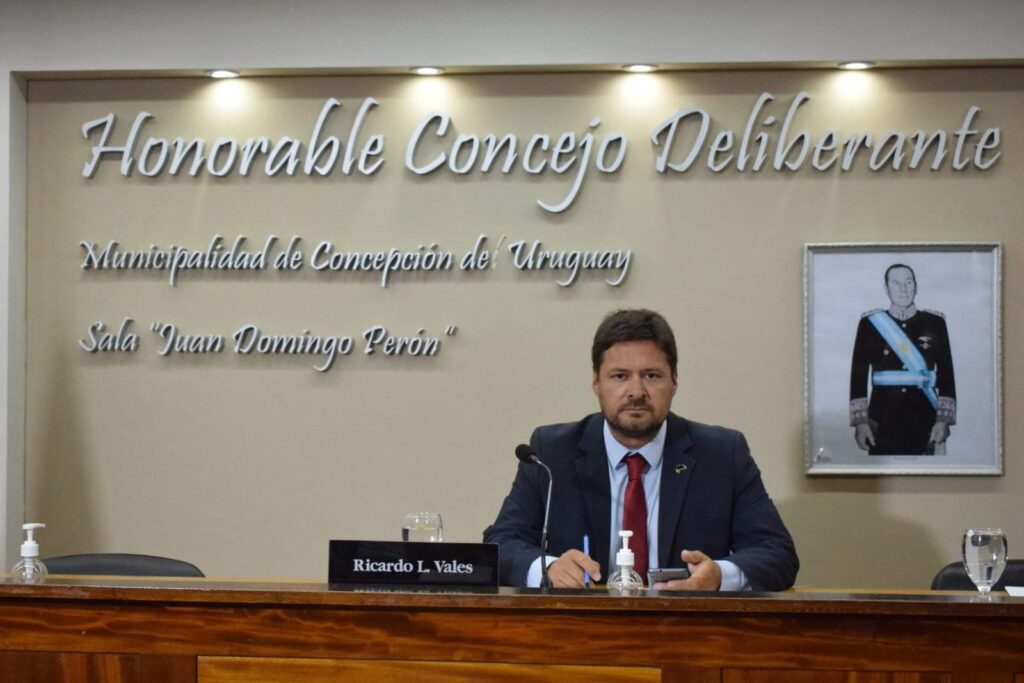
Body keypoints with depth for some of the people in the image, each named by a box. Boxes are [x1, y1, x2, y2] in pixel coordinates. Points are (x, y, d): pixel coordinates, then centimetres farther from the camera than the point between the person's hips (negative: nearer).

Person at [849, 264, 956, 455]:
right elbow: (858, 375, 2)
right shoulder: (870, 323, 3)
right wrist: (860, 422, -5)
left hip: (923, 420, 1)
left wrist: (943, 420, -1)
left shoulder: (934, 323, 5)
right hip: (882, 422, -1)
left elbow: (946, 374, 5)